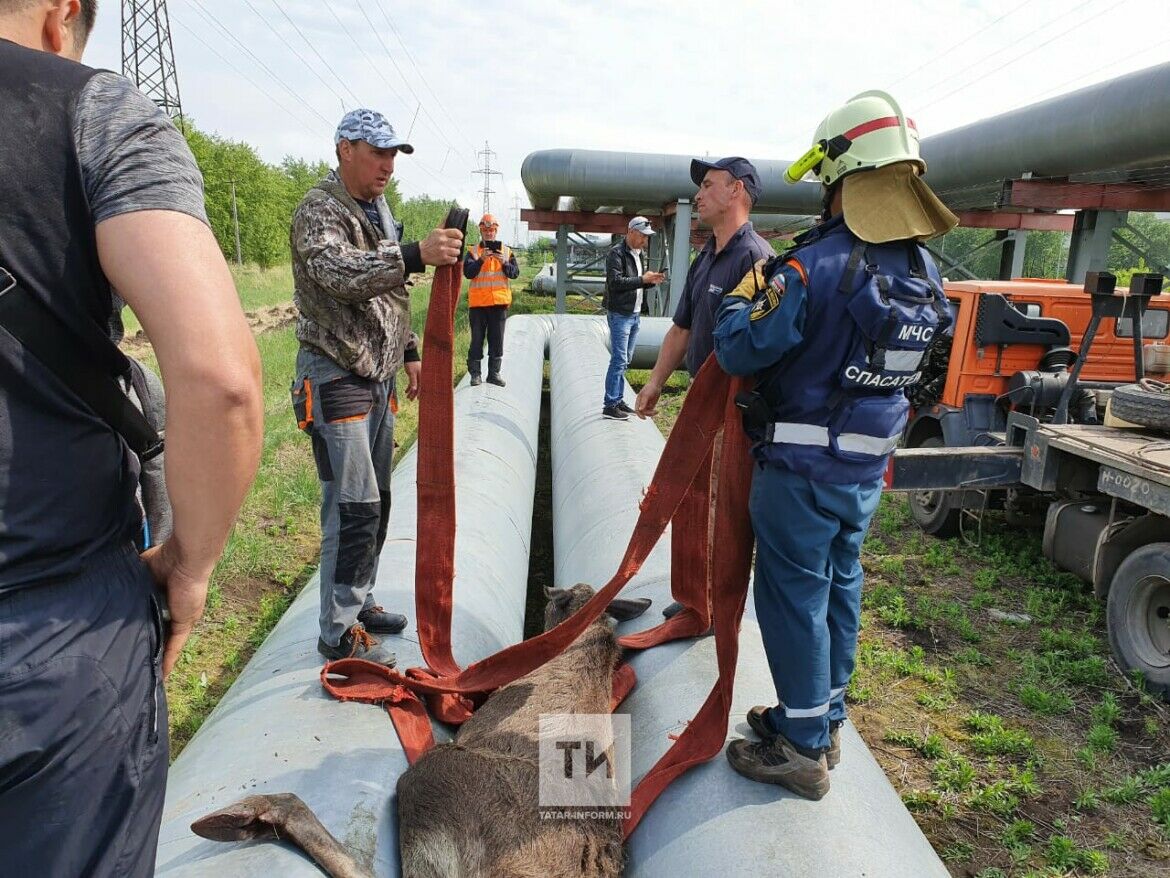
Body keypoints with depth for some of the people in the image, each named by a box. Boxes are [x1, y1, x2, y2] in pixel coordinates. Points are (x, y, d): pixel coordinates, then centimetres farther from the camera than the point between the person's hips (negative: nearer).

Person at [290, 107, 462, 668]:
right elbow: (340, 273, -33)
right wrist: (415, 255, -44)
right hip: (335, 376, -9)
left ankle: (359, 603, 29)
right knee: (353, 507, -9)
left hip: (377, 375, 9)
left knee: (376, 500, 14)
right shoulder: (318, 212, -12)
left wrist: (409, 351, 18)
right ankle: (339, 634, 4)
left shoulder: (379, 210, 16)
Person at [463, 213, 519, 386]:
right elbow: (468, 272, -10)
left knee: (497, 339, 6)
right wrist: (481, 260, -23)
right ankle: (475, 373, 8)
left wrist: (504, 263, -16)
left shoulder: (506, 251, 10)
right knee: (477, 339, 2)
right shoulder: (472, 252, 3)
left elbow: (515, 273, 2)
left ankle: (494, 373, 15)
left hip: (499, 301, 2)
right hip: (478, 302, -2)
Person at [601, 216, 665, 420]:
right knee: (619, 360, -9)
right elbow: (615, 282, -22)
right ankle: (610, 405, -5)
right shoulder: (616, 253, -12)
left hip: (634, 314, 9)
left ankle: (617, 400, 20)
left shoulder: (637, 254, 16)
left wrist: (651, 281, 3)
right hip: (620, 315, -9)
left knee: (625, 360, 12)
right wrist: (642, 279, -21)